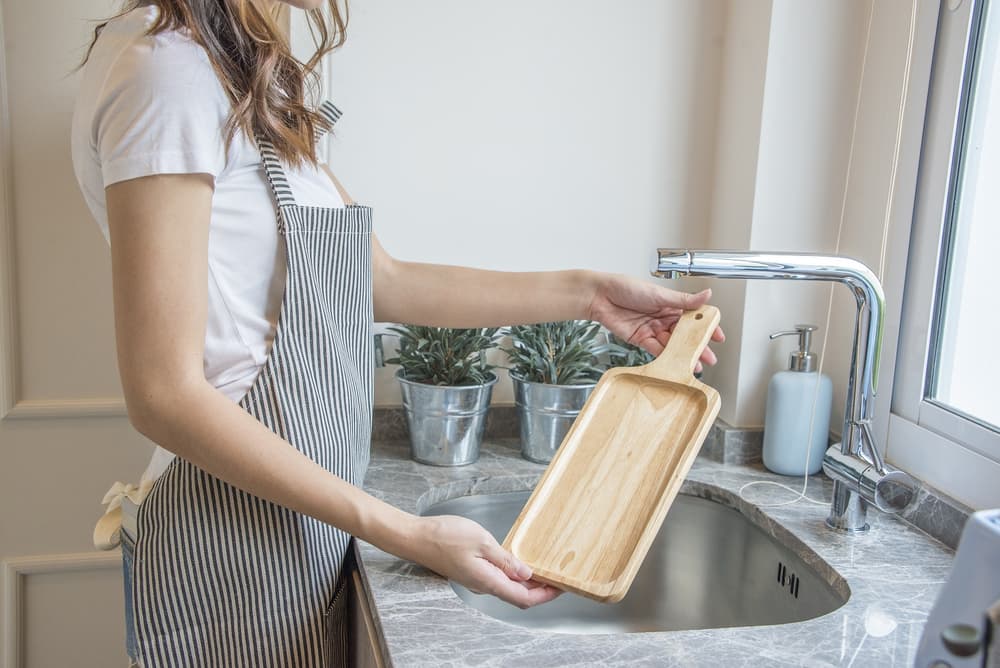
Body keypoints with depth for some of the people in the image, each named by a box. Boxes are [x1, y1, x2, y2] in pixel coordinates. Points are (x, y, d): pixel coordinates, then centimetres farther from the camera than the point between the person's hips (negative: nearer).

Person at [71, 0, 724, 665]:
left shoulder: (254, 89, 11)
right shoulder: (164, 67, -18)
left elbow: (384, 281, 9)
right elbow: (166, 395, -22)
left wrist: (587, 293, 6)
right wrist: (406, 534, -23)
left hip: (307, 512, 9)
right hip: (236, 535, -8)